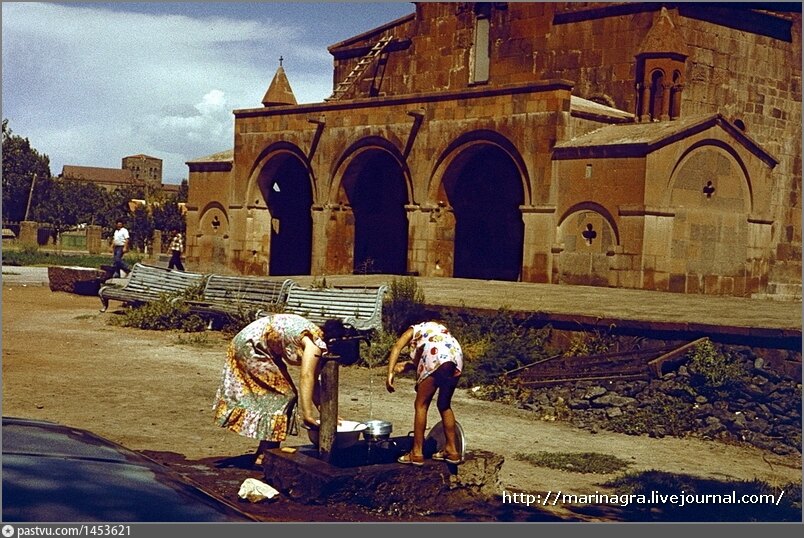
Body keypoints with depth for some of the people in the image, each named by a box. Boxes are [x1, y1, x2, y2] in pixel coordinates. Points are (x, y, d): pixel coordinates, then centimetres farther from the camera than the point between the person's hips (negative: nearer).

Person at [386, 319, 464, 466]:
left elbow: (397, 347, 5)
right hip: (456, 356, 6)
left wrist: (390, 373, -3)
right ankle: (452, 450, 25)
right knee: (444, 405, 21)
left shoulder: (413, 330, 25)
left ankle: (417, 453, 6)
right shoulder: (439, 328, 41)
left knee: (421, 405, 5)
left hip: (437, 357, -6)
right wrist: (407, 364, 44)